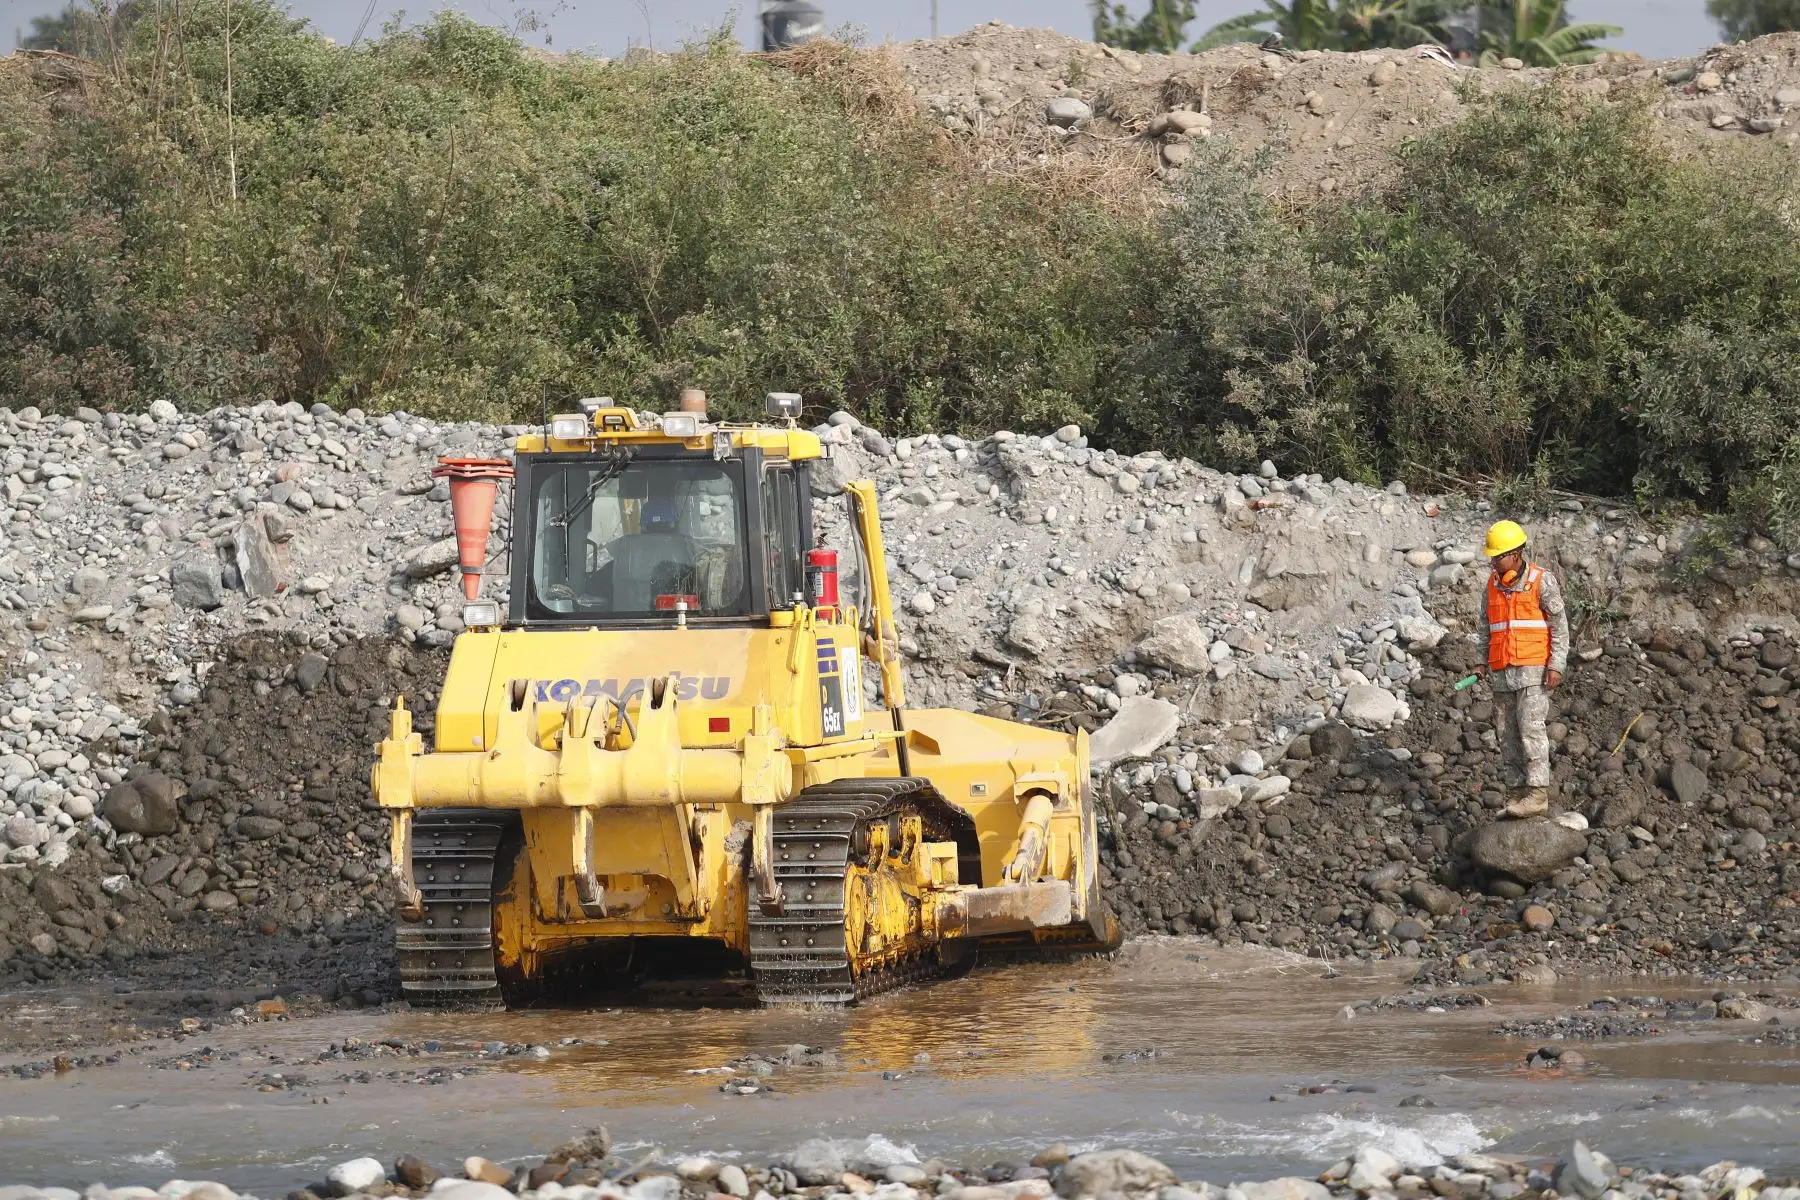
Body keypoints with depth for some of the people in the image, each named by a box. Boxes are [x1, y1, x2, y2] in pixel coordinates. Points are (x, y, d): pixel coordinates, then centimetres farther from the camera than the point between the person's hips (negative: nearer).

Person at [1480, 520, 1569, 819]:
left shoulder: (1542, 581, -7)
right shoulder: (1493, 584, 9)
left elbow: (1560, 626, -7)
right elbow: (1487, 625, 18)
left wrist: (1556, 666, -15)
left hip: (1535, 669, -6)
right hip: (1503, 672, 6)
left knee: (1531, 727, -15)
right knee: (1508, 734, 2)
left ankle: (1537, 795, -16)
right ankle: (1516, 793, 6)